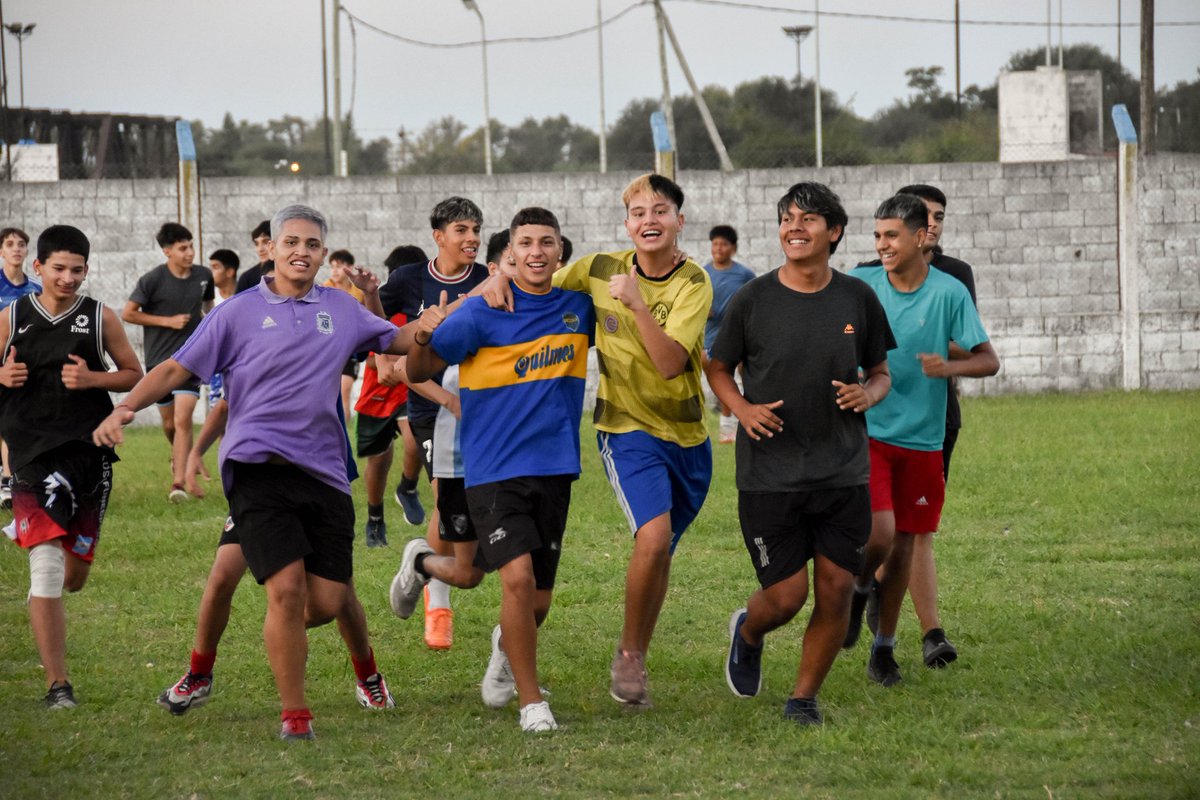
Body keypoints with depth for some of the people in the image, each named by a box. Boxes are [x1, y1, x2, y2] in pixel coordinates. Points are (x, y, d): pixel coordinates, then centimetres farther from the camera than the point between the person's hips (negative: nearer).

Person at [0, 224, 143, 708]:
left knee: (74, 574, 8)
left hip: (87, 448, 1)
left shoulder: (100, 318, 3)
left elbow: (134, 375, 8)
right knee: (45, 568, -13)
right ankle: (57, 684, -10)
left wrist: (93, 378, -10)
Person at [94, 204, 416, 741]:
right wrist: (125, 408, -8)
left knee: (328, 602, -2)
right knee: (286, 588, -15)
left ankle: (282, 634, 33)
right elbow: (177, 368, 5)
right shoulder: (239, 312, 5)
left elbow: (405, 342, 25)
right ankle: (294, 714, -3)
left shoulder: (343, 309, 14)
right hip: (258, 468, -3)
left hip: (324, 472, 4)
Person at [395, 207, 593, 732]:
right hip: (495, 468, -4)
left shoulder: (579, 308, 5)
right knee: (518, 578, -20)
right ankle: (531, 701, -5)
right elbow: (419, 372, -7)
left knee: (538, 601, 8)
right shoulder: (483, 312, -7)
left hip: (555, 467, 4)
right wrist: (423, 338, -27)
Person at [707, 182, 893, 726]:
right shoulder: (752, 300, -3)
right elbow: (718, 368, 9)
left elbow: (880, 372, 15)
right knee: (786, 595, -5)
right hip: (769, 473, -2)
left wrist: (868, 394, -8)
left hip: (843, 472, 2)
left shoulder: (858, 299, 3)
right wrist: (743, 409, -10)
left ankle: (804, 697, 17)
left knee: (836, 590, -2)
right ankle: (747, 633, 32)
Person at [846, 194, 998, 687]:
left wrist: (949, 366, -20)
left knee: (903, 545, 8)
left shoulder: (950, 292, -3)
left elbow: (989, 361, -1)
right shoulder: (860, 285, -2)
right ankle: (858, 591, 16)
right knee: (878, 533, -18)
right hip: (867, 431, -1)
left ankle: (884, 647, 24)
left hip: (922, 439, 1)